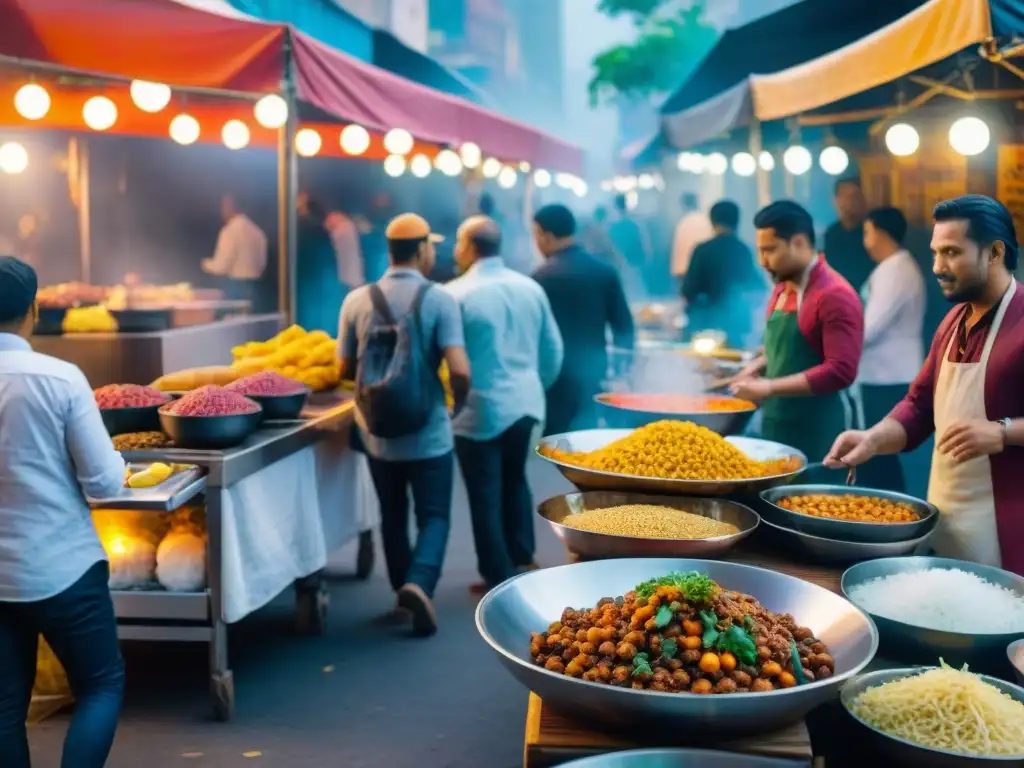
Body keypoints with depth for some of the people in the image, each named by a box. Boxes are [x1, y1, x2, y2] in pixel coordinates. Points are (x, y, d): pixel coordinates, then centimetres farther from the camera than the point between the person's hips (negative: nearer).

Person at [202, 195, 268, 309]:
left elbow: (222, 265, -13)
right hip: (254, 284, 7)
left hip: (236, 285, -7)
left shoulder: (230, 230, -13)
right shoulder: (256, 231, 8)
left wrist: (207, 264, 6)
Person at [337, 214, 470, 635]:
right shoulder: (439, 300, -11)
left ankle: (403, 587, 29)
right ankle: (419, 584, -14)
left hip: (377, 432, 3)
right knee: (434, 516, 7)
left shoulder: (357, 300, -2)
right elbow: (459, 370, -18)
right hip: (428, 433, -3)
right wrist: (458, 403, 2)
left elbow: (346, 370, 5)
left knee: (392, 515, 19)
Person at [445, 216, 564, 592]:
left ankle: (500, 578, 11)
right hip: (524, 402, 6)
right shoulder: (531, 288, 4)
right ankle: (521, 558, 32)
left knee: (486, 495, 5)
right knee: (514, 480, 24)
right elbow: (553, 349, 10)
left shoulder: (456, 293, -12)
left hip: (480, 410, -6)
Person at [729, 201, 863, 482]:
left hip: (814, 434, -8)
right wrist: (756, 368, 7)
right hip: (775, 426, 8)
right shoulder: (781, 290, 12)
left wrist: (770, 388, -21)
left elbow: (840, 371, -21)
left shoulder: (835, 296, -15)